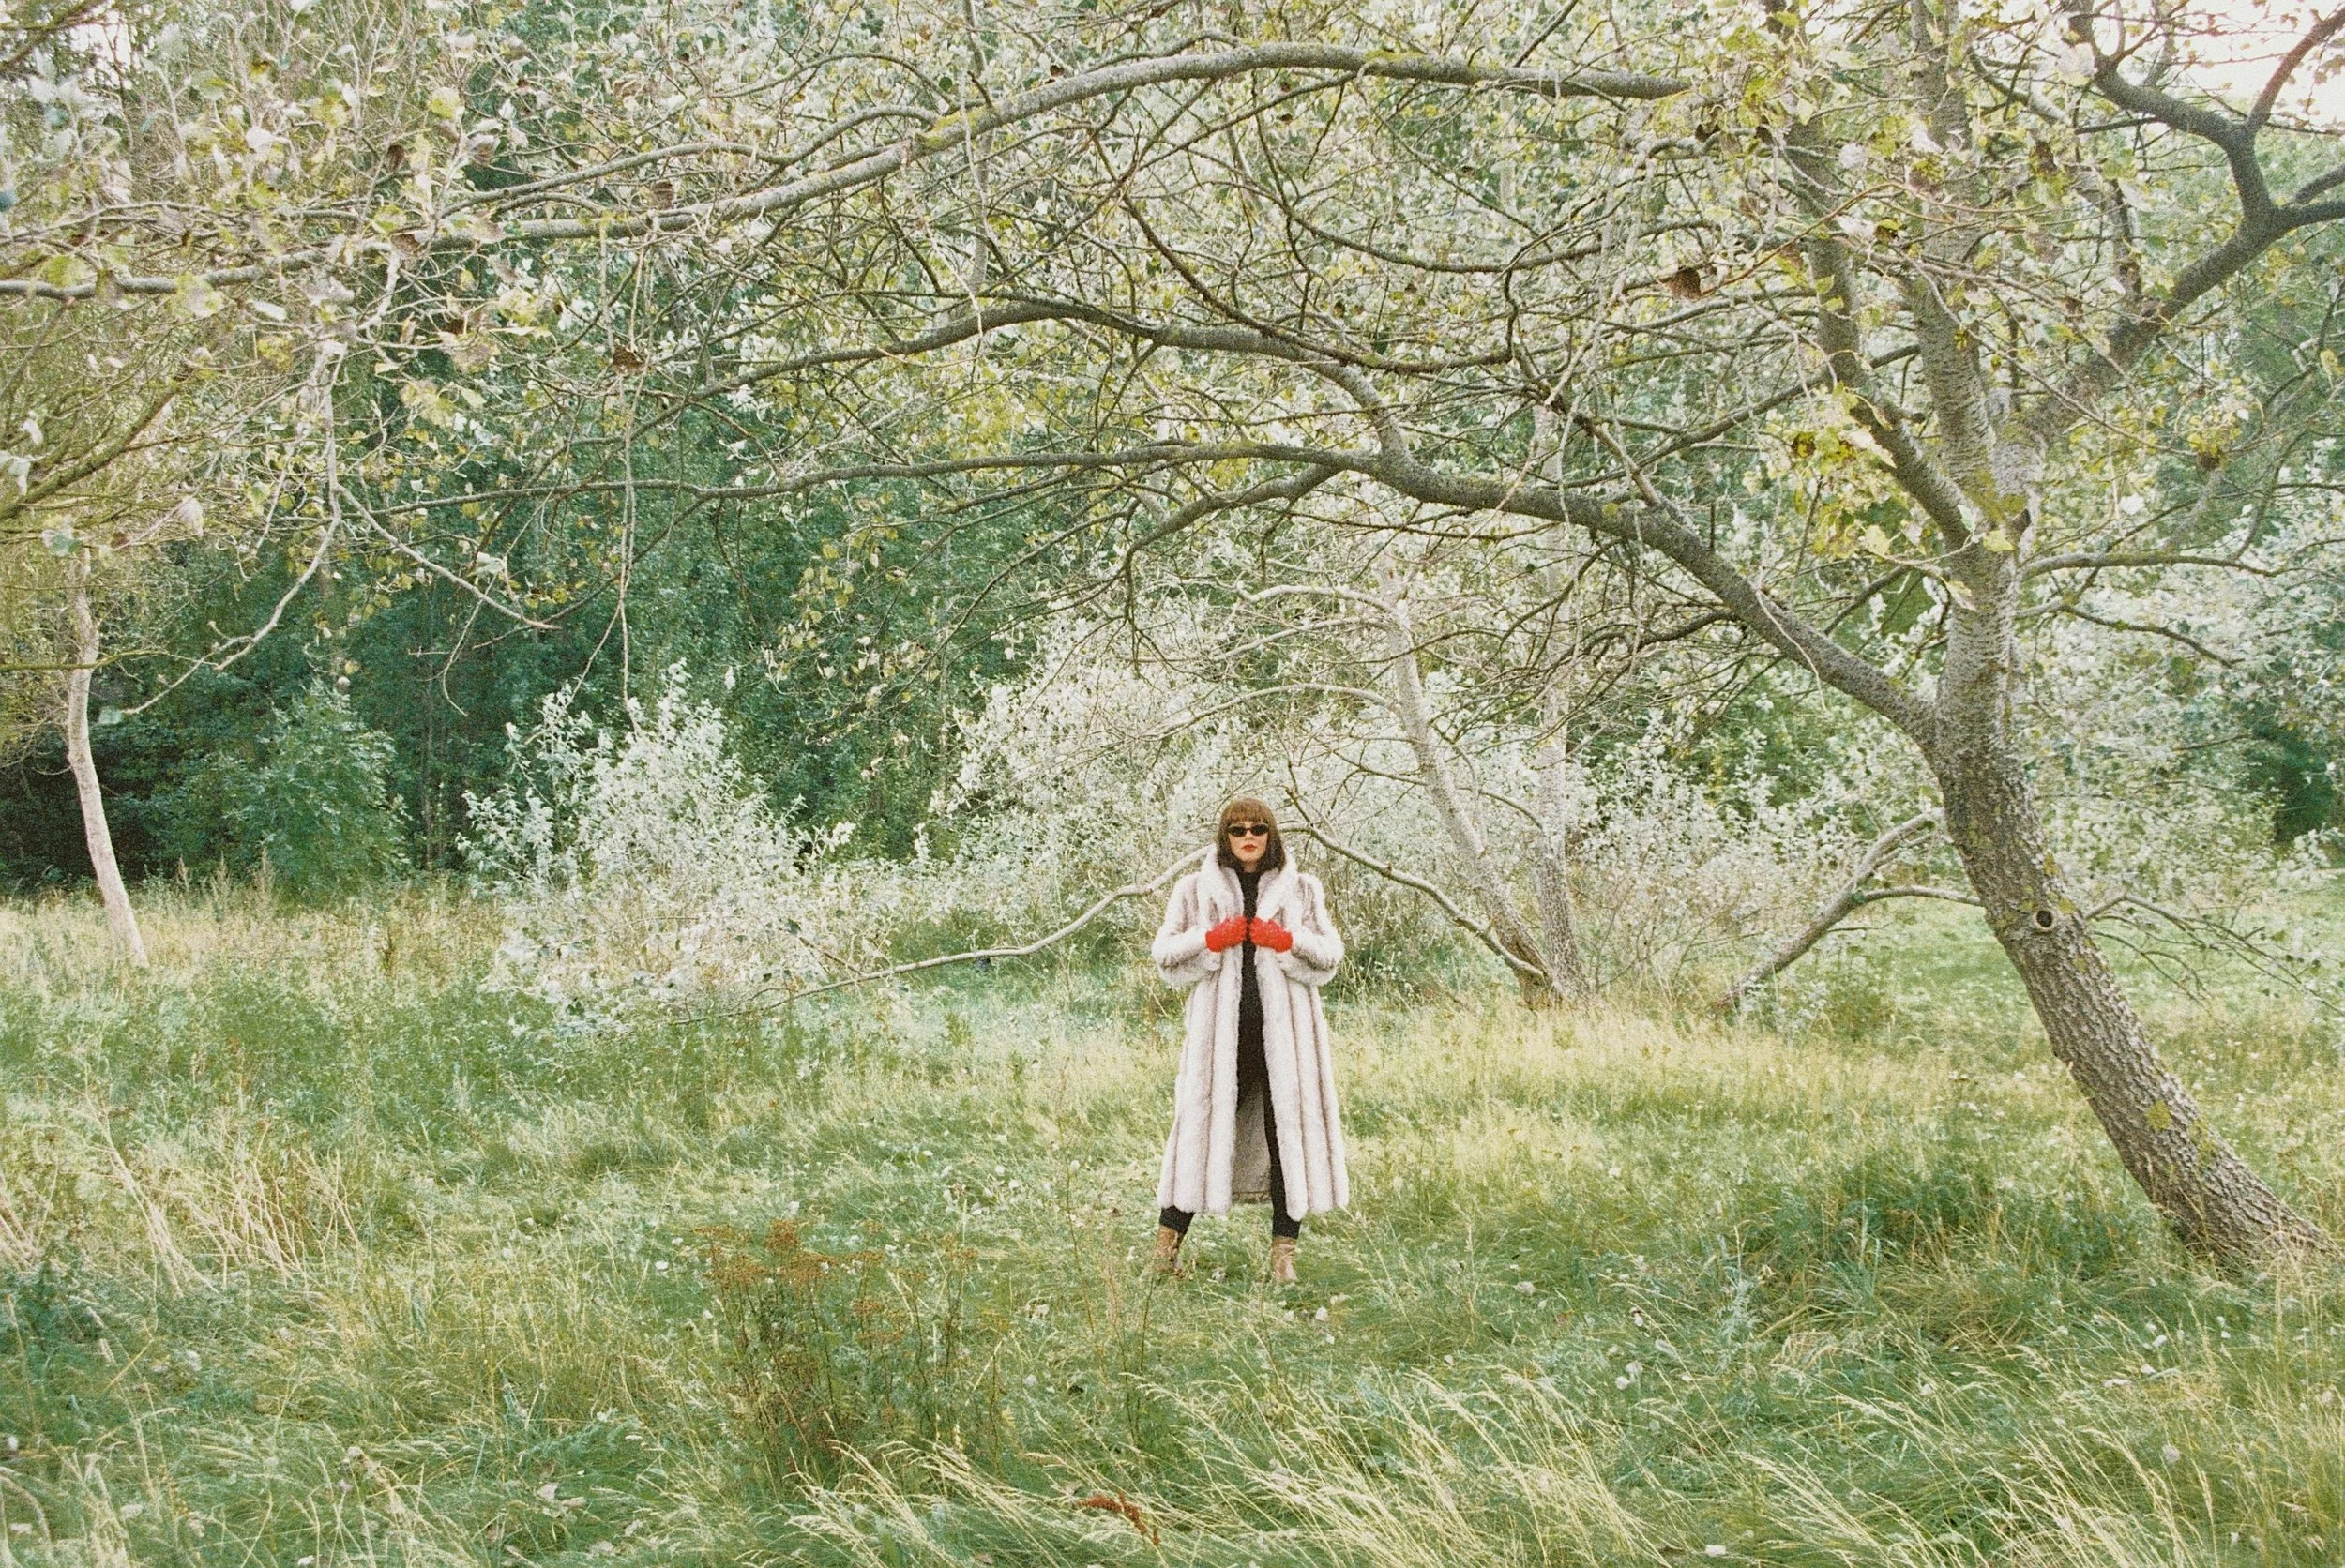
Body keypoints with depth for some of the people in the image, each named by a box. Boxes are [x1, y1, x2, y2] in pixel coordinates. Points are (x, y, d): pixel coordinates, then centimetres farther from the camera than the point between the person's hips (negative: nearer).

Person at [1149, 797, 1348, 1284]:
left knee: (1288, 1129, -2)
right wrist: (1212, 940, -9)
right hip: (1219, 1026, -1)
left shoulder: (1302, 890, 12)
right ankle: (1168, 1238, 5)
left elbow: (1330, 955, 8)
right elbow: (1164, 955, 8)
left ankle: (1284, 1248, 3)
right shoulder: (1196, 889, 11)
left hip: (1285, 1027, 1)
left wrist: (1286, 941, -9)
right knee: (1205, 1125, -3)